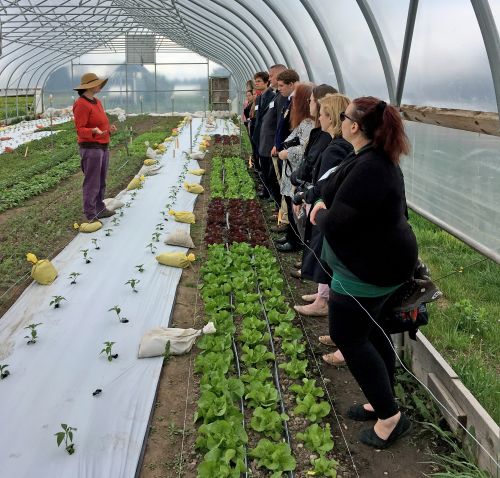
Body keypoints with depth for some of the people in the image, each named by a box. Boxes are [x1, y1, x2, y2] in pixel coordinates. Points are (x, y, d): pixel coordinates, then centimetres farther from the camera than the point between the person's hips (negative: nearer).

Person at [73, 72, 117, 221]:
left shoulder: (97, 102, 13)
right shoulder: (81, 104, -14)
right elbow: (80, 129, -16)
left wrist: (109, 128, 2)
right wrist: (94, 131, -34)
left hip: (103, 147, 9)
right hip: (90, 148, -9)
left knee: (101, 181, 15)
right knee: (92, 184, -5)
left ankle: (100, 209, 25)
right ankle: (91, 216, 1)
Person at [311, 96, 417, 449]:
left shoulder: (367, 169, -28)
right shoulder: (381, 159, 7)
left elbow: (335, 223, -27)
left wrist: (319, 215, -5)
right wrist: (328, 206, -1)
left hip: (370, 267, -10)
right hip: (383, 259, 10)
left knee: (347, 336, 3)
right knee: (371, 329, 20)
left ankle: (390, 416, 13)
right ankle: (382, 401, 35)